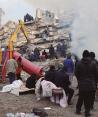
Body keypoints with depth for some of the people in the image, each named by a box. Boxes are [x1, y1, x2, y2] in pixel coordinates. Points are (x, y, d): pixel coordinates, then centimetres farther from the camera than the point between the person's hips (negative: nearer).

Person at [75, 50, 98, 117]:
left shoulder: (79, 64, -6)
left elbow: (76, 73, -1)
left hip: (82, 84, 1)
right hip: (91, 84, -1)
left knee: (81, 97, 16)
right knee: (89, 99, 6)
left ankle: (78, 109, 24)